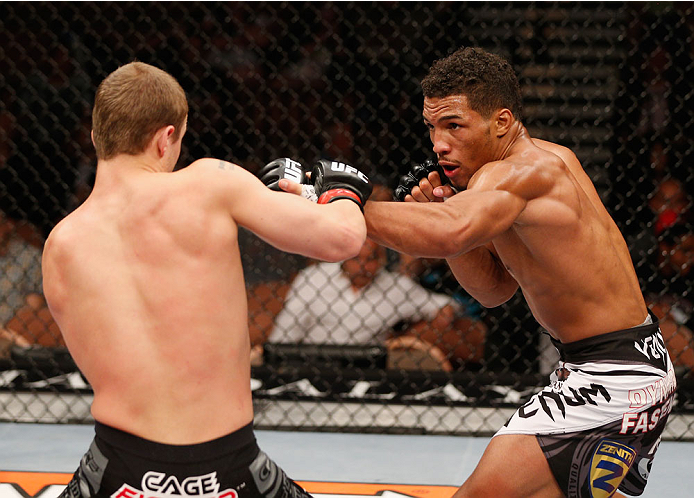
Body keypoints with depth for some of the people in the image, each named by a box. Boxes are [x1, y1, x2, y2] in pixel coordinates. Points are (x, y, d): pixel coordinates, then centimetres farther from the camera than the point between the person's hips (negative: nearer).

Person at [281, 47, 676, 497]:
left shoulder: (520, 172, -20)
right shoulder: (549, 159, 10)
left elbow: (450, 233, -42)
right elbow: (495, 287, 11)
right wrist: (440, 210, -4)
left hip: (611, 378, -11)